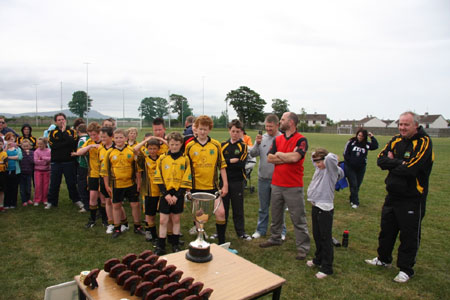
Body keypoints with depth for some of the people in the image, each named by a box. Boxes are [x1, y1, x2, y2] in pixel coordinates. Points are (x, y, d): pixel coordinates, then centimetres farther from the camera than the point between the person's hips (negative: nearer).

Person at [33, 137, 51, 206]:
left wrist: (42, 158, -17)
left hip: (46, 170, 1)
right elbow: (35, 161, -13)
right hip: (38, 170, -1)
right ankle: (37, 200, 7)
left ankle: (44, 200, 17)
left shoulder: (49, 151, 0)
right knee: (38, 185, -2)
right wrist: (45, 161, -14)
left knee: (45, 185, 6)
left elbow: (50, 158, -14)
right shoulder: (36, 151, -2)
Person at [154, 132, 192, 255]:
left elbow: (186, 180, -3)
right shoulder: (162, 159, 1)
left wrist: (177, 195, -10)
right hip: (165, 194, 0)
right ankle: (161, 246, 12)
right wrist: (166, 194, -11)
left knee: (176, 219, 10)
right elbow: (158, 178, -1)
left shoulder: (185, 159, 0)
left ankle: (175, 244, 24)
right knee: (163, 220, 2)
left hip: (178, 194, 0)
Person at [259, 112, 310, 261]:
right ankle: (275, 238, 37)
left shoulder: (301, 140, -8)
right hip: (276, 184, 6)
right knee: (276, 215, 19)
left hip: (294, 187, -6)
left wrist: (279, 154, -7)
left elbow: (295, 157, -24)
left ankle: (303, 247, 15)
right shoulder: (278, 139, 10)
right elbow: (269, 158, 0)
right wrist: (288, 158, -11)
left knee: (298, 218, 3)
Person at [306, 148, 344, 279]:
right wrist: (317, 156, 12)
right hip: (315, 206, 8)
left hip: (325, 208, -8)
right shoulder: (319, 168, 10)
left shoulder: (332, 170, -12)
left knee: (325, 238, 1)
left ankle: (326, 267, 11)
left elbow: (331, 158, -31)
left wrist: (327, 158, -13)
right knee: (316, 235, 21)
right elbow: (313, 156, 28)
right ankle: (318, 259, 40)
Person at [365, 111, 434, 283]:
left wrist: (392, 163, -9)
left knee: (409, 235, 6)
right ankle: (384, 259, 38)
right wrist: (400, 163, -18)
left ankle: (406, 269, 23)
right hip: (392, 195, 7)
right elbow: (381, 160, -3)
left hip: (412, 199, -6)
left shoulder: (424, 142, -14)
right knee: (387, 229, 19)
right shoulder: (396, 140, 6)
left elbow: (411, 169, -25)